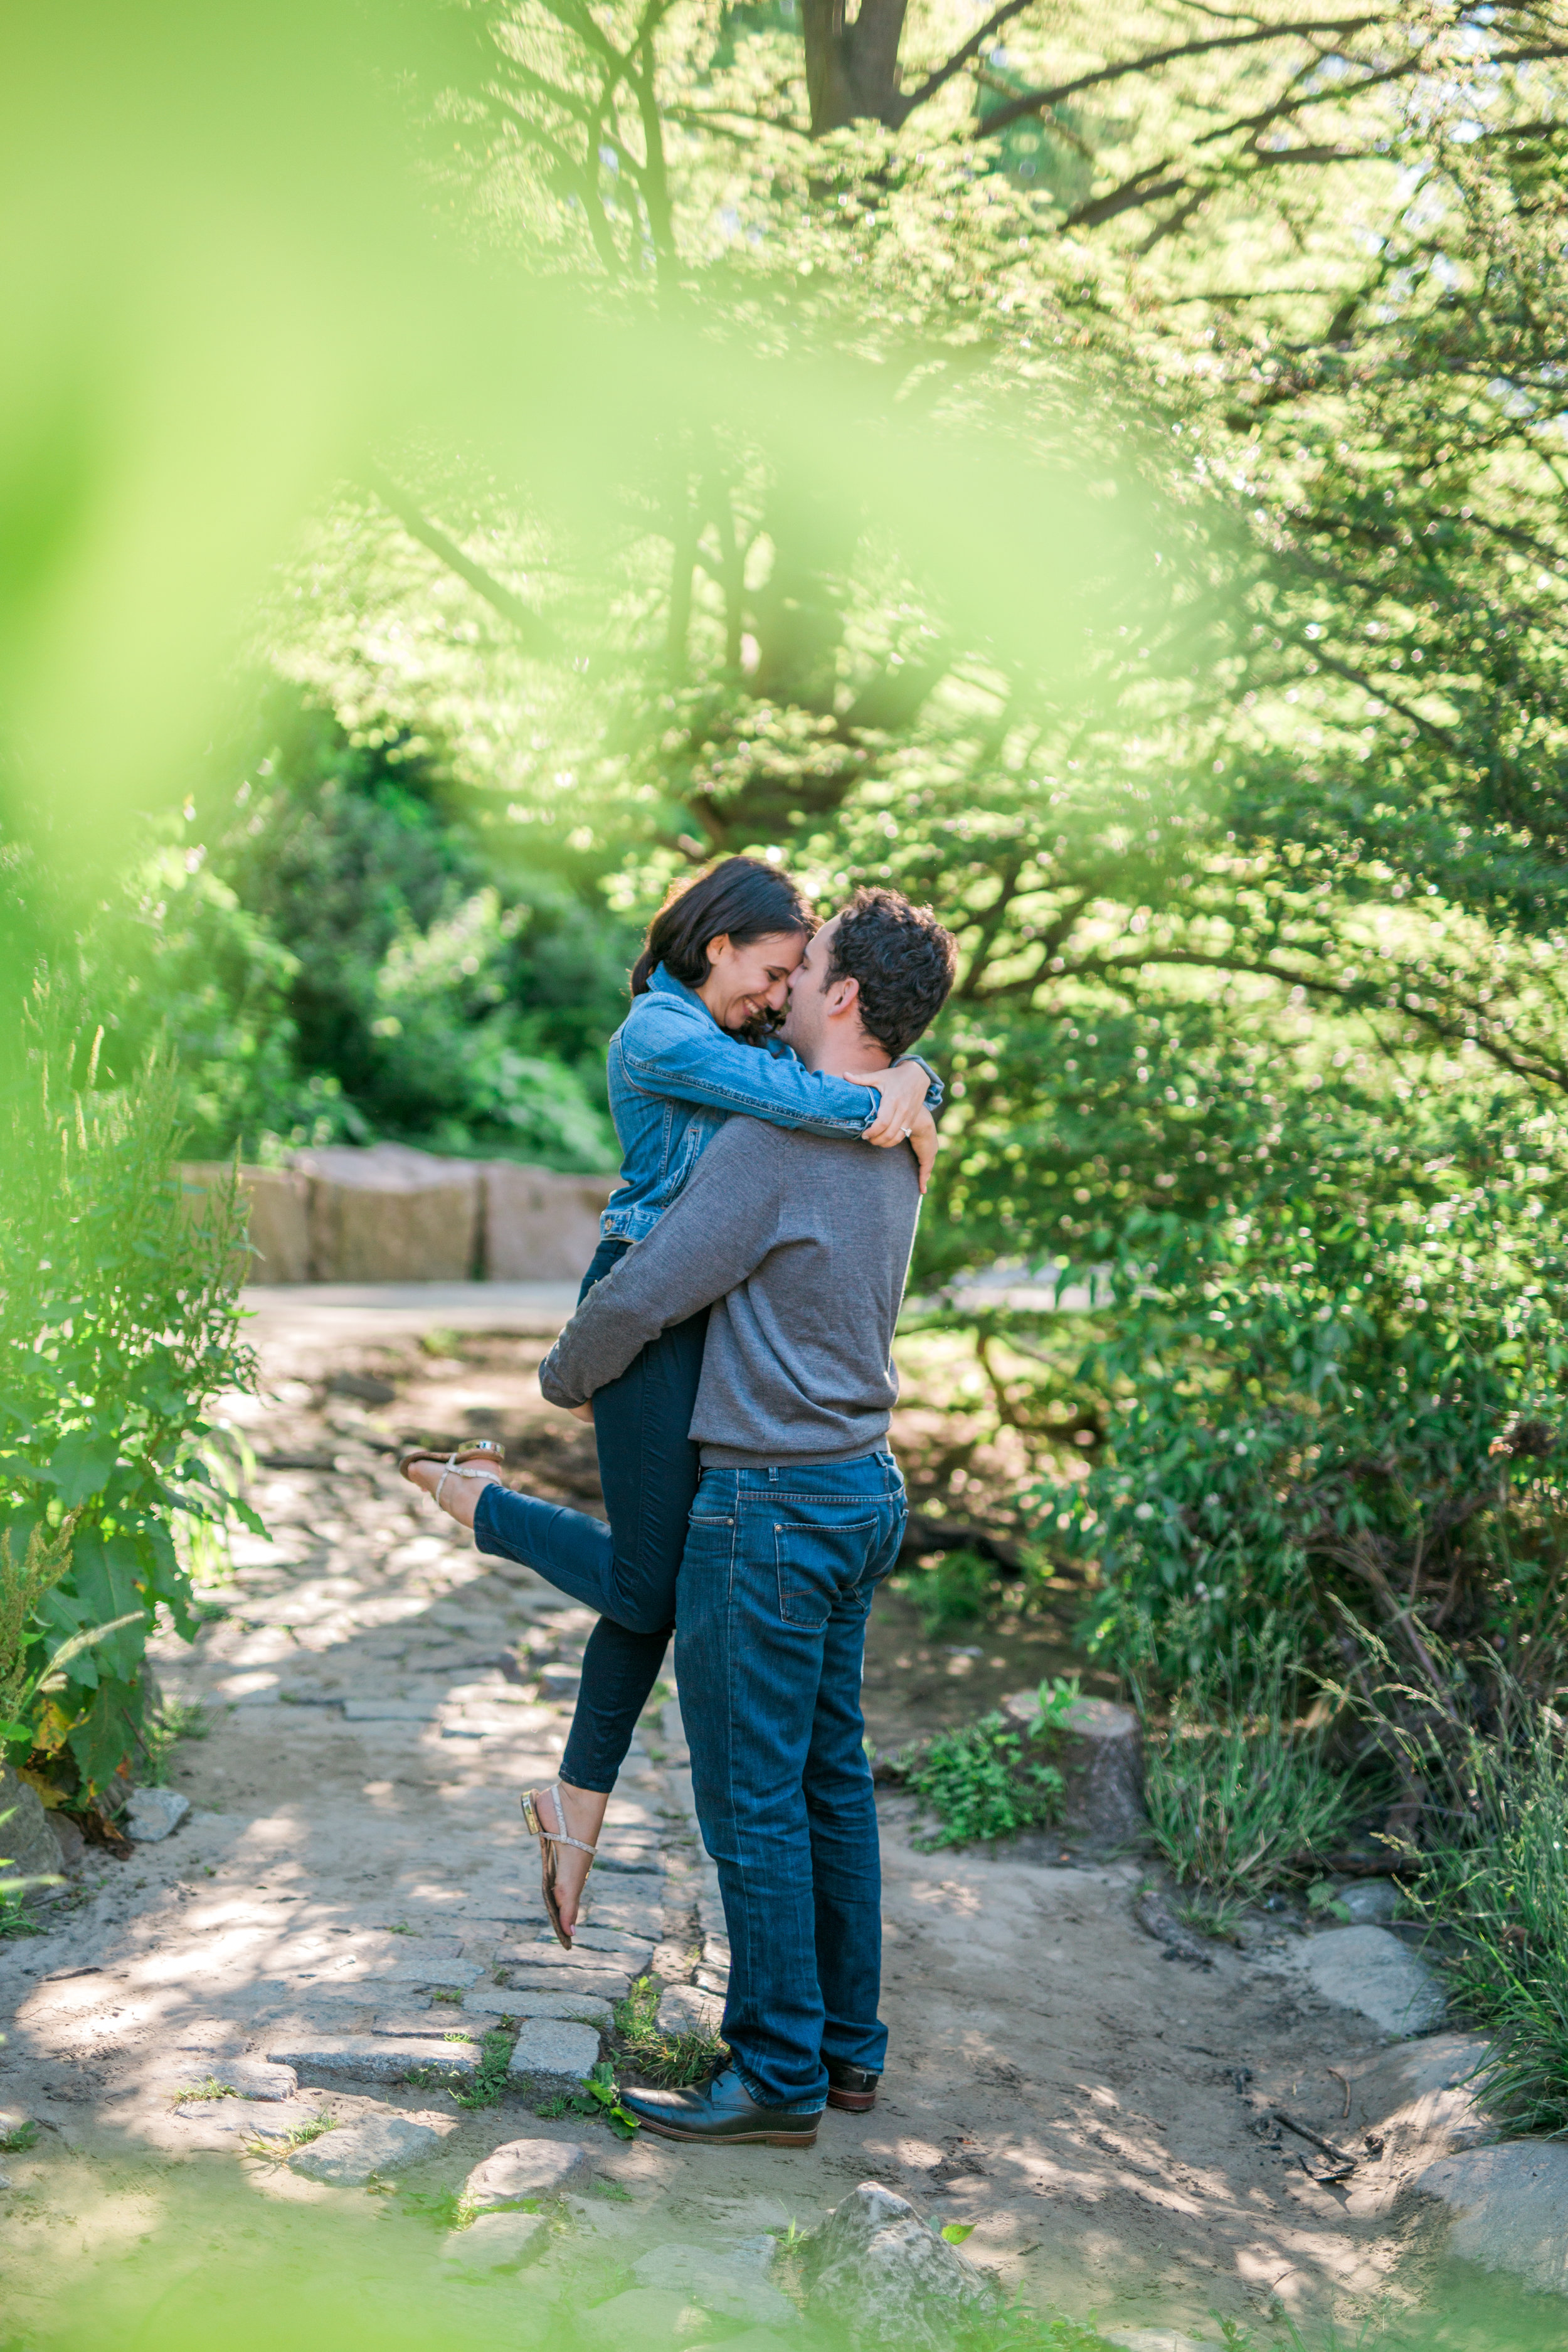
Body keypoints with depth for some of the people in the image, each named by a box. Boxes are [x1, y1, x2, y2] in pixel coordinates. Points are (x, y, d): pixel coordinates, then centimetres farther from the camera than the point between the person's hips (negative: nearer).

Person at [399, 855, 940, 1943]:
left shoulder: (751, 1040, 17)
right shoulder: (658, 1034, -10)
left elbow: (905, 1061, 19)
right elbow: (799, 1099, -27)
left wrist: (909, 1088, -3)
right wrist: (888, 1113, -19)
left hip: (719, 1321, 9)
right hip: (650, 1310, -9)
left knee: (658, 1578, 11)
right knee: (645, 1585, -4)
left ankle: (581, 1796, 23)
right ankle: (475, 1496, 17)